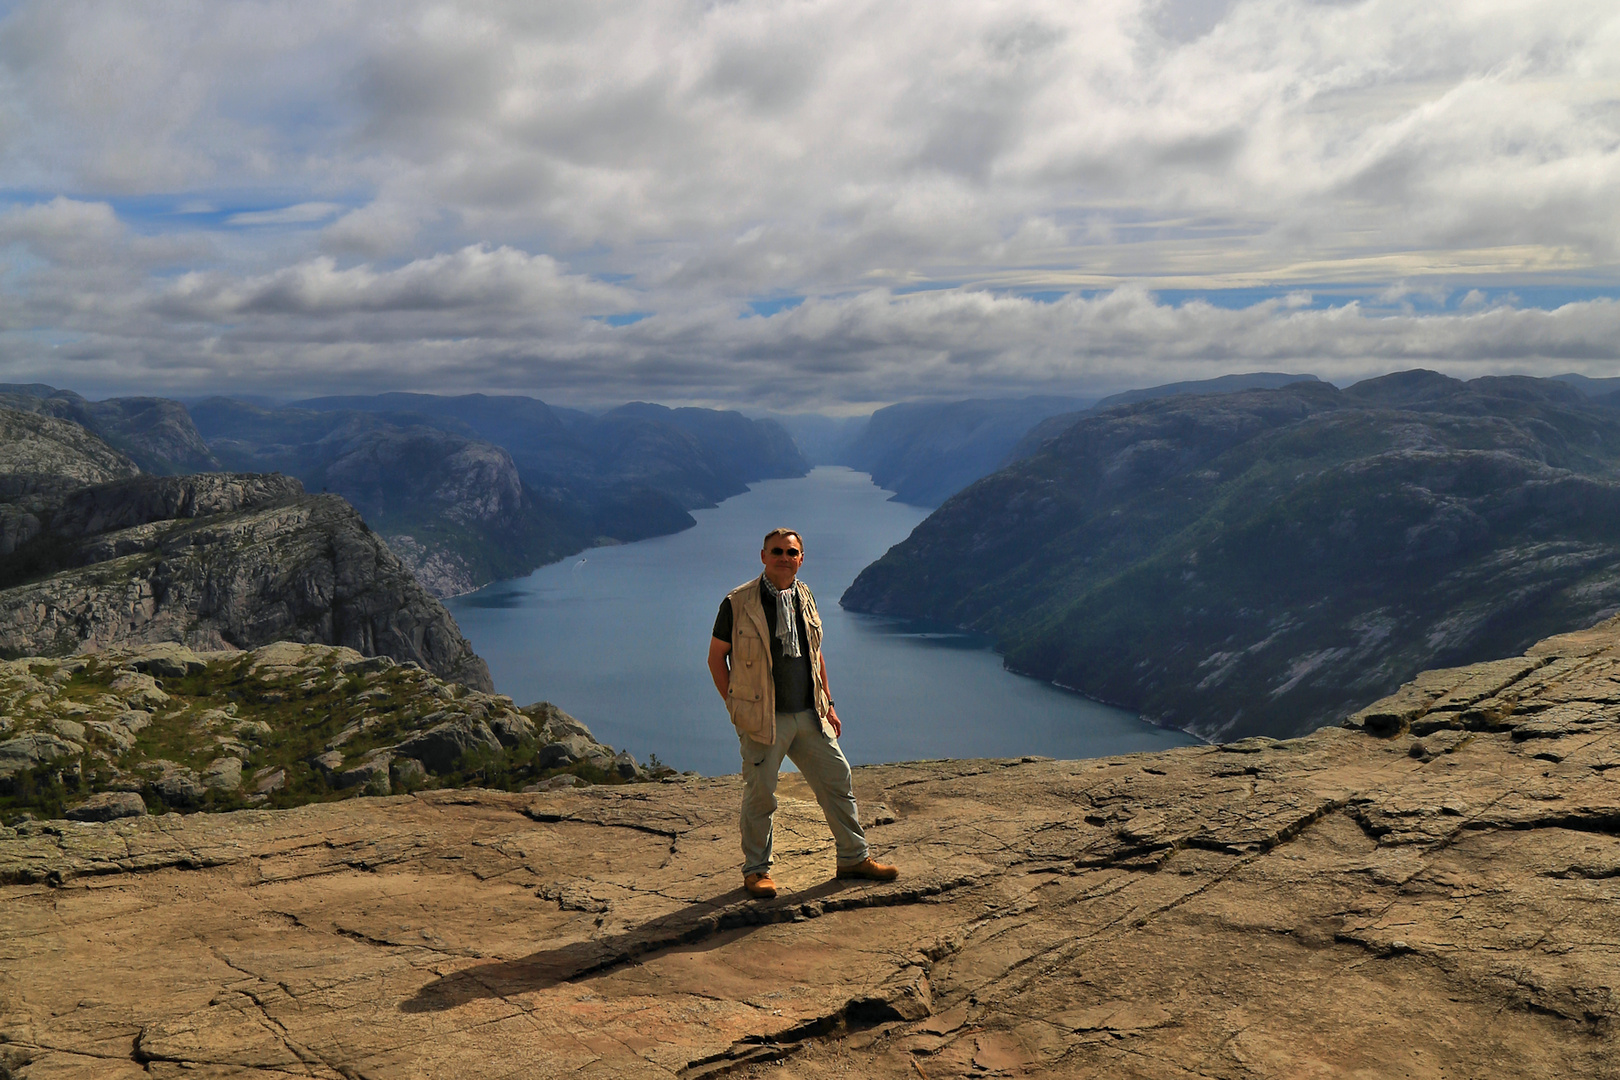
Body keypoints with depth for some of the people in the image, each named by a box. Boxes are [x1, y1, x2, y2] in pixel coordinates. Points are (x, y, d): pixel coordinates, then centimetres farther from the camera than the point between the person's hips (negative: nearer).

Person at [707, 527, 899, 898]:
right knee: (760, 796, 3)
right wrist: (735, 705, -6)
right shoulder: (738, 603, -8)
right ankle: (756, 871, 21)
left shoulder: (804, 597, 9)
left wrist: (828, 705, 16)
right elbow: (716, 657, -2)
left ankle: (854, 858, 24)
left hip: (809, 715, 5)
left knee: (839, 782, 9)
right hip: (763, 719, -5)